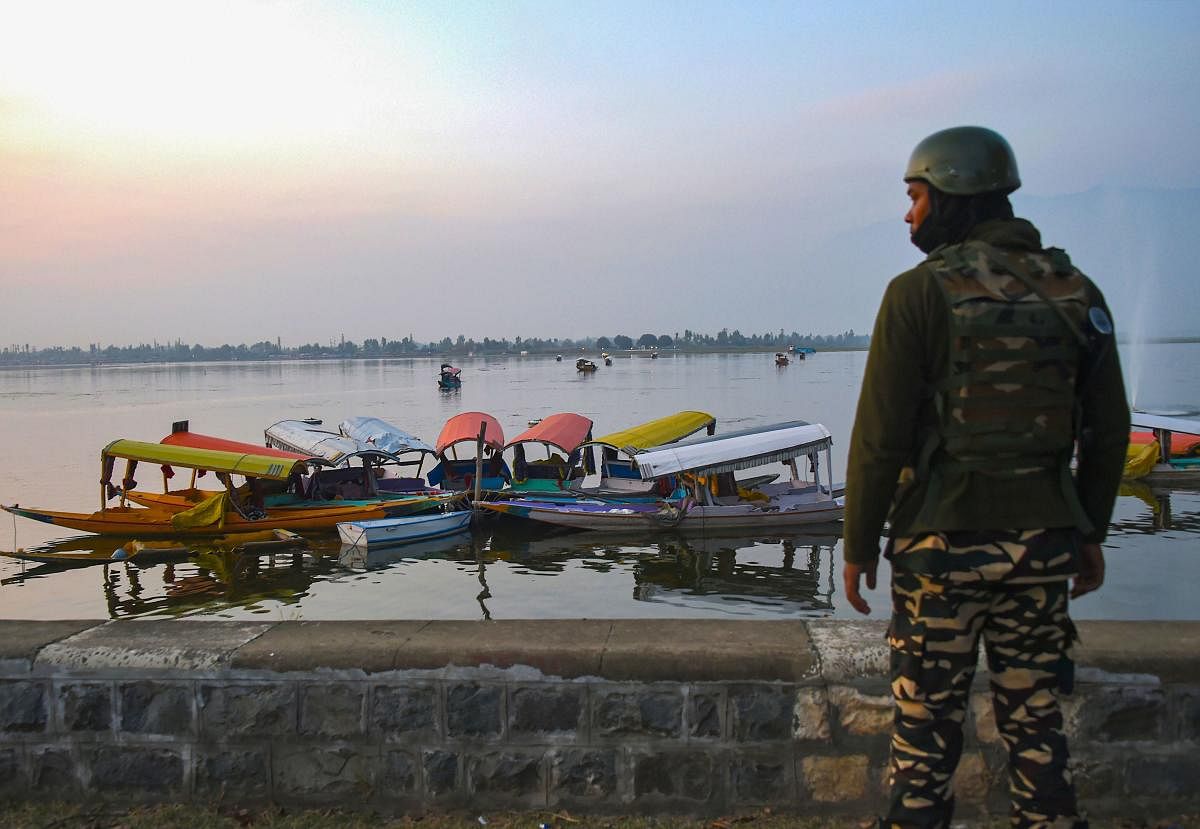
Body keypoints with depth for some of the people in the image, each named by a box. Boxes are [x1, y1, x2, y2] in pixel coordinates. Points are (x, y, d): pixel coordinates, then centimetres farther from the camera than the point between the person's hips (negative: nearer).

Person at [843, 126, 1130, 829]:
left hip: (943, 541, -4)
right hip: (1044, 543, 5)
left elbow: (880, 436, -12)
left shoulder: (920, 293, -11)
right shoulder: (1077, 292, 4)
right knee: (1035, 720, 15)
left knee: (928, 722, 7)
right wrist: (1091, 533, 18)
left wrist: (859, 544, -3)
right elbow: (1108, 432, 8)